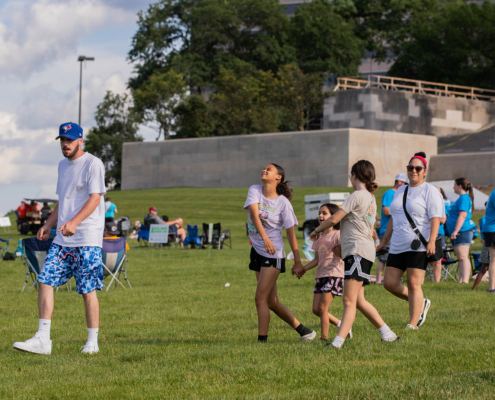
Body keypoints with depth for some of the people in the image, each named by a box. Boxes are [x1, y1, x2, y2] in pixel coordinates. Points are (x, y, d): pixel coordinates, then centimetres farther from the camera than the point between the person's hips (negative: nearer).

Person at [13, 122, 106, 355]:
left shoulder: (93, 164, -7)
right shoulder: (63, 165, 18)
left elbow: (95, 198, -17)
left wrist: (74, 222, -29)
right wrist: (49, 224, 16)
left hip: (87, 239, -7)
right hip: (62, 240, 7)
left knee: (87, 290, -5)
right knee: (45, 281, -3)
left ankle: (92, 342, 6)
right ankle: (42, 340, -2)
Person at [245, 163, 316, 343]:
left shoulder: (283, 203, -9)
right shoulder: (255, 191, 0)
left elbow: (290, 233, -7)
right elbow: (254, 213, -16)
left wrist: (298, 262, -8)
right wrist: (264, 237, -32)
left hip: (273, 254, -6)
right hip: (257, 250, 6)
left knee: (260, 299, -12)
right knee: (271, 302, 11)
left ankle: (262, 340, -6)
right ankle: (303, 331, 23)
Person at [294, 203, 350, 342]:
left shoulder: (337, 234, -5)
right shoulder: (319, 237, 17)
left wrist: (340, 251, -30)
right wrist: (303, 269, 10)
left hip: (334, 274, -8)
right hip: (320, 275, 8)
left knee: (322, 308, -12)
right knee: (316, 309, 3)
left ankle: (324, 337, -5)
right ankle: (340, 324, 19)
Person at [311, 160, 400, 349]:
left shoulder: (357, 195, -9)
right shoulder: (371, 198, 20)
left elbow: (333, 219, -9)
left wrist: (316, 231, 8)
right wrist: (342, 245, 30)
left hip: (358, 251, -10)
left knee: (349, 300, -16)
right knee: (358, 301, 11)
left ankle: (338, 341, -22)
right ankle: (387, 334, 15)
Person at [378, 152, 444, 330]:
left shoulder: (430, 191, -2)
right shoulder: (400, 191, 20)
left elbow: (435, 219, -11)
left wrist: (431, 241, -24)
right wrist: (384, 242, 23)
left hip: (419, 247, -7)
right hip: (397, 247, 7)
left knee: (413, 284, -9)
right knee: (390, 283, 2)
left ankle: (413, 324, -3)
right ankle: (421, 303, 22)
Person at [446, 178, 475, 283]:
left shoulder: (464, 198, -12)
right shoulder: (463, 198, 21)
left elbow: (462, 215, -23)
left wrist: (456, 231, -27)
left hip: (462, 231, -11)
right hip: (459, 232, 11)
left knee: (463, 257, -17)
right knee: (461, 258, 11)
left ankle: (465, 282, -24)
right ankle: (461, 281, 13)